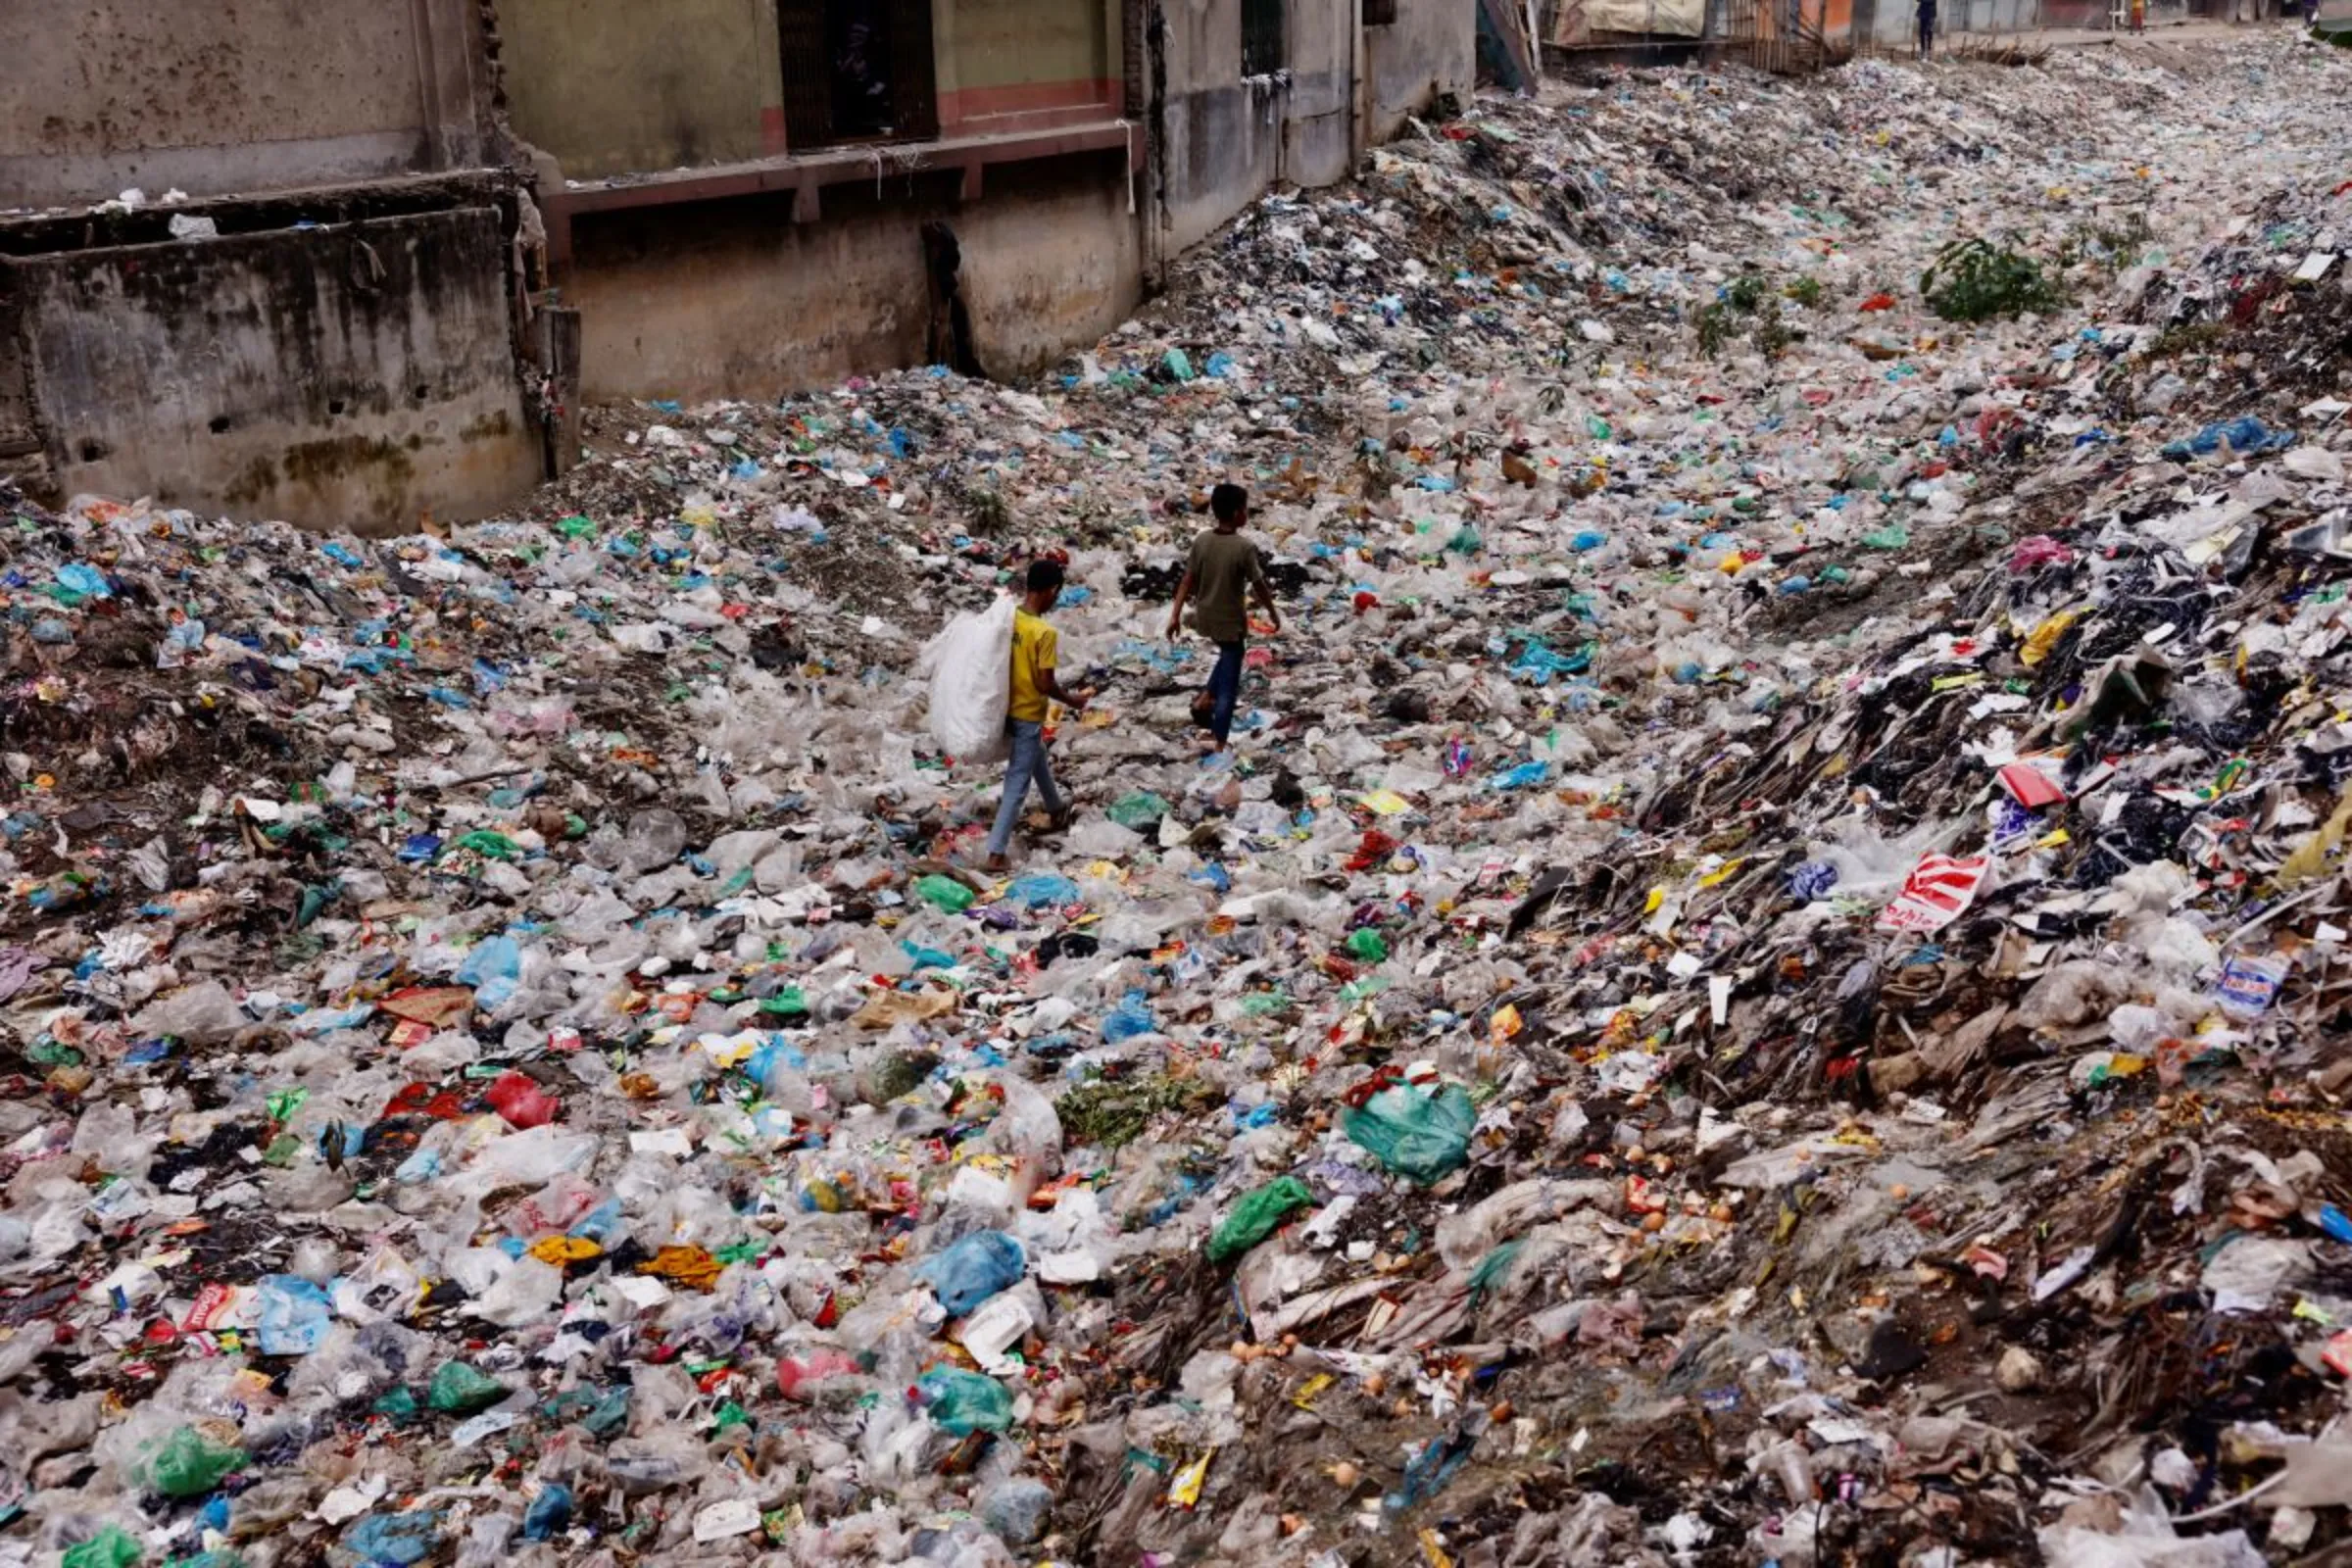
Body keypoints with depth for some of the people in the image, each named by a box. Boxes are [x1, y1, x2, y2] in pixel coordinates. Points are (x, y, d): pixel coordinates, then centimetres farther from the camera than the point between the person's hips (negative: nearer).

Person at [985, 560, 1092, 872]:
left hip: (1006, 708, 8)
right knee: (1017, 784, 1)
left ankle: (1057, 810, 54)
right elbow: (1044, 684, -24)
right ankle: (996, 853, 1)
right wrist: (1071, 699, -4)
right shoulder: (1046, 633, -26)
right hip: (1028, 715, -8)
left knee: (1038, 761, 31)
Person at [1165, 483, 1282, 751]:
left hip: (1205, 618, 6)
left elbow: (1187, 581, -2)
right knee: (1228, 685, 5)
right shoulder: (1245, 548, -20)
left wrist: (1175, 615, 3)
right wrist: (1274, 613, 5)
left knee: (1228, 656, 34)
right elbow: (1260, 586, -11)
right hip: (1231, 622, -6)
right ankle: (1220, 745, 7)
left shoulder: (1201, 542, -6)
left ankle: (1205, 699, 21)